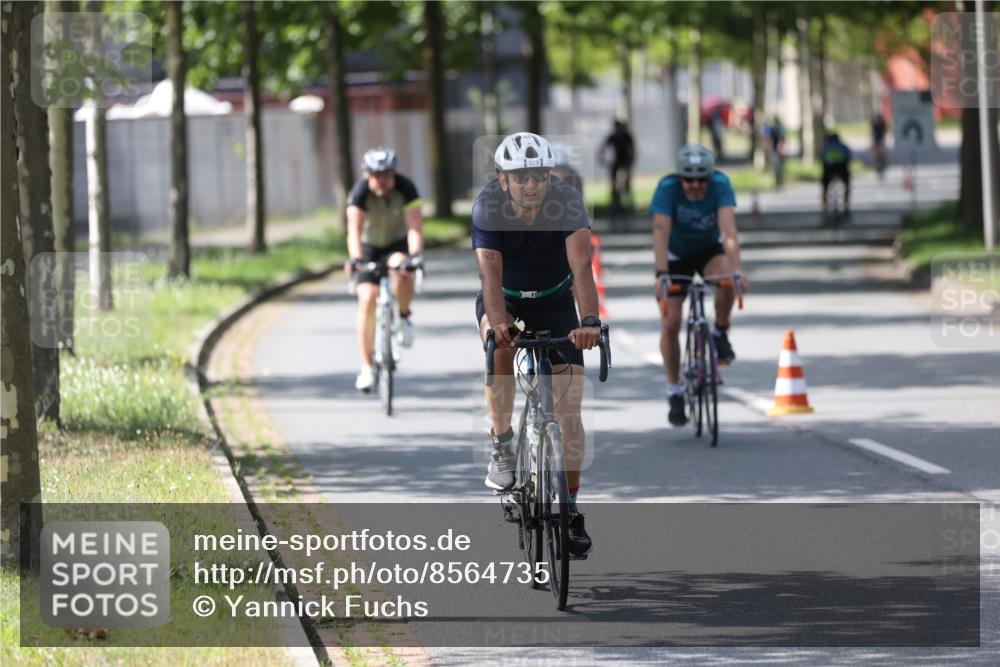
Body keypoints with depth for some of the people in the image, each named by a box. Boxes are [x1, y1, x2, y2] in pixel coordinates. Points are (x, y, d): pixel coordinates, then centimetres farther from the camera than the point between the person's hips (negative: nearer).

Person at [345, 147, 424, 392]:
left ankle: (404, 316, -6)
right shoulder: (360, 191, -25)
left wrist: (415, 253, -51)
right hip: (369, 247, 0)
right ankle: (366, 367, -8)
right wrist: (355, 259, -53)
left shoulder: (405, 187, -24)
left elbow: (414, 225, -33)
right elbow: (354, 228, -37)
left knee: (402, 268, -35)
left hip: (397, 243, 0)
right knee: (367, 300, -15)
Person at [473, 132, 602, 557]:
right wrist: (497, 323, -55)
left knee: (568, 407, -9)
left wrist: (589, 321, -53)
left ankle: (570, 507, 1)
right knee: (500, 346, -35)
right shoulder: (488, 207, -26)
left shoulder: (568, 202, -26)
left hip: (554, 302, 0)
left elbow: (581, 267, -37)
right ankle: (501, 445, -16)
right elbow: (490, 274, -37)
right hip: (505, 301, 0)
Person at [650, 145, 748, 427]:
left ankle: (721, 334, -6)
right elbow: (661, 233, -37)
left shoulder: (720, 185, -27)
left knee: (728, 282, -33)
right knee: (670, 324, -10)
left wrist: (737, 270, -49)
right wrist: (661, 275, -49)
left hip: (710, 250, 0)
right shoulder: (667, 188, -29)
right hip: (677, 255, 0)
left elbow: (729, 230, -36)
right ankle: (674, 391, 5)